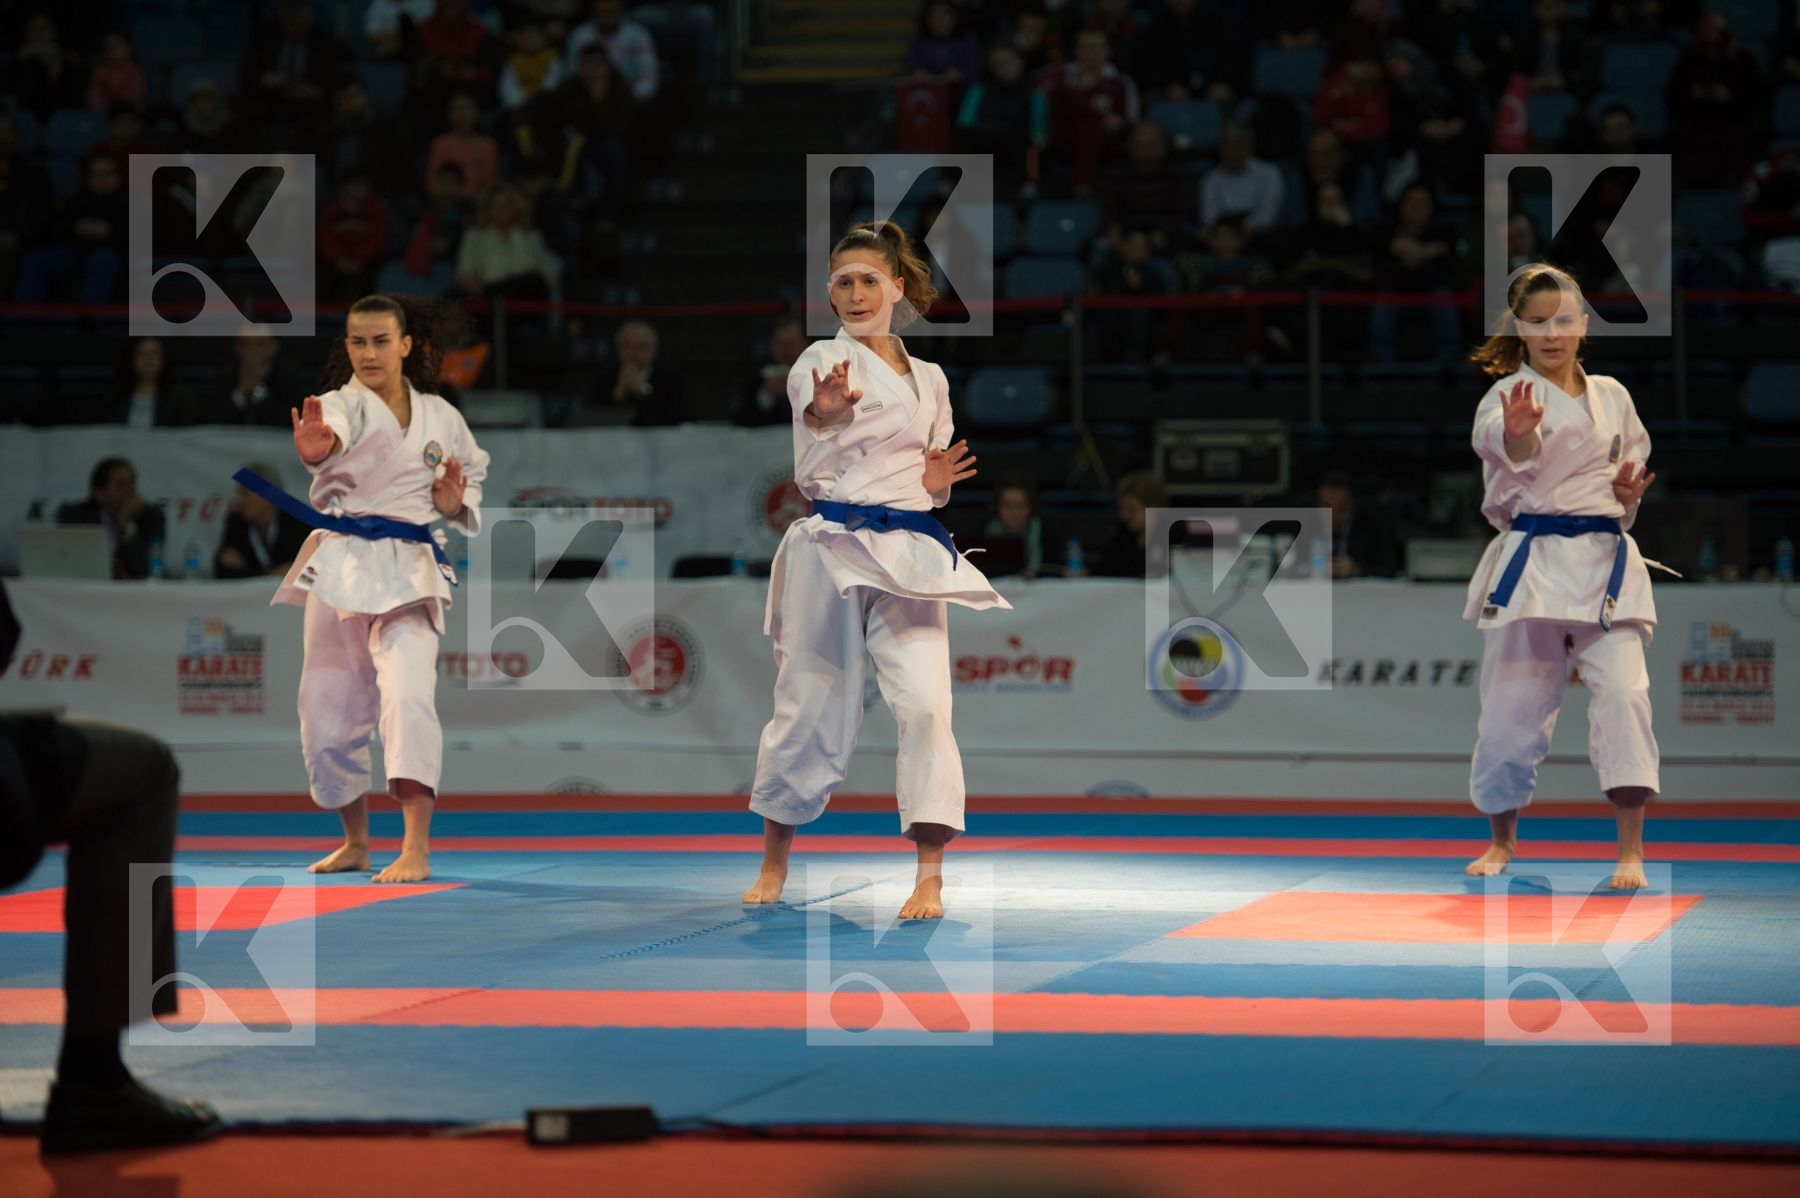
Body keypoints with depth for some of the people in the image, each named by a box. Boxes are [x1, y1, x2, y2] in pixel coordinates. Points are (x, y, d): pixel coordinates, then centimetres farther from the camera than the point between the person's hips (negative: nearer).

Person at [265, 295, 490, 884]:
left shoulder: (440, 417, 6)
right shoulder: (341, 404, -3)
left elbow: (474, 468, 24)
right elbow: (331, 431, -29)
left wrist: (457, 504, 0)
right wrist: (314, 448, -53)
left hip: (407, 569, -1)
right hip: (339, 564, 1)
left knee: (407, 691, -22)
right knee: (327, 706, 7)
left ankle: (417, 848, -25)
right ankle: (355, 842, 28)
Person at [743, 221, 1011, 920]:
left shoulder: (928, 380, 16)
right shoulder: (822, 364, 2)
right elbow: (812, 476, -10)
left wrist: (935, 483, 1)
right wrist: (826, 420, -31)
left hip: (909, 557, 3)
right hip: (832, 544, -3)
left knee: (924, 701, -13)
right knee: (811, 705, 3)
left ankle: (930, 878, -10)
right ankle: (774, 862, 23)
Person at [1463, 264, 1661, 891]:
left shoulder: (1611, 396, 12)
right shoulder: (1508, 397, -3)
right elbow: (1509, 453, -26)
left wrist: (1629, 495, 1)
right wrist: (1518, 436, -51)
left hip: (1606, 560, 2)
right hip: (1530, 560, -2)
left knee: (1622, 690, -14)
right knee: (1512, 702, 3)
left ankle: (1631, 849, -10)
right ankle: (1503, 839, 26)